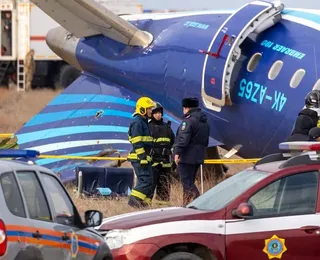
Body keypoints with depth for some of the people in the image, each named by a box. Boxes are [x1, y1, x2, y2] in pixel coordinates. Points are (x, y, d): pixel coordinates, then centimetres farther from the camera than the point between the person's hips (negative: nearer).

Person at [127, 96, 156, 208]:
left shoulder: (144, 122, 21)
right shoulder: (137, 123, -13)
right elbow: (137, 143, -19)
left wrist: (147, 158, 26)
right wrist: (142, 158, -22)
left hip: (144, 158, 10)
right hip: (139, 158, -10)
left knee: (146, 181, 9)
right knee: (147, 180, -14)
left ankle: (144, 202, 12)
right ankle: (134, 200, -13)